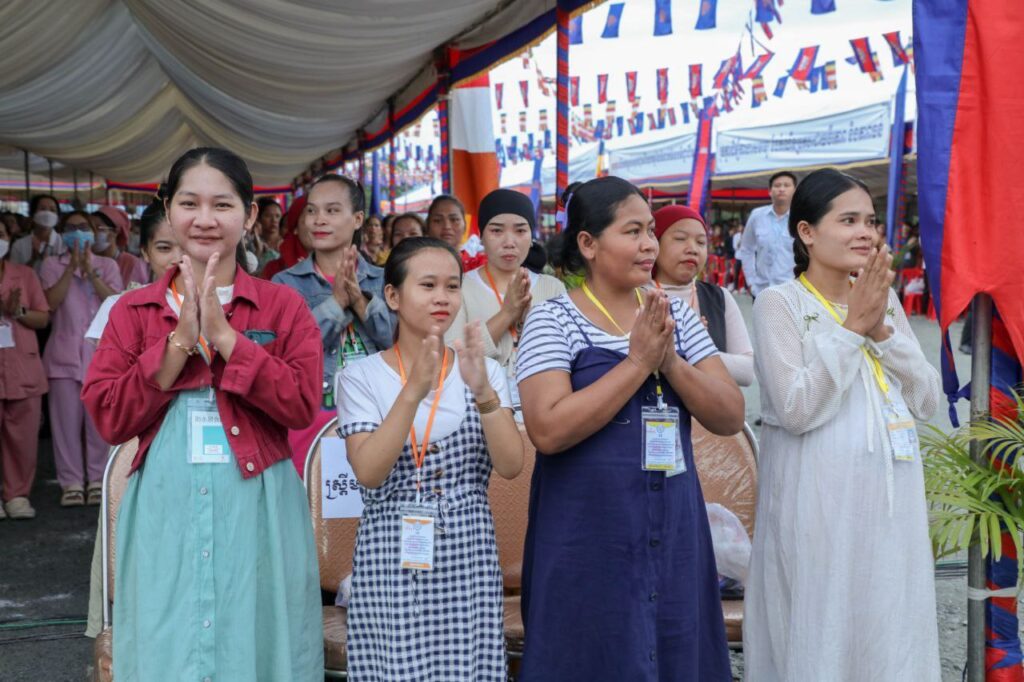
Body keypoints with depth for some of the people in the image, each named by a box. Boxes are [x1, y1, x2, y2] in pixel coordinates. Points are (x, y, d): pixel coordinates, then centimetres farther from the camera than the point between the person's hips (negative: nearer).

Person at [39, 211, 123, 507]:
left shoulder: (107, 265, 11)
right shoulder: (51, 265, 8)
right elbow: (51, 301, -9)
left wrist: (91, 272, -13)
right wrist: (72, 267, -12)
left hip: (101, 351, 0)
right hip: (65, 352, 0)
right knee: (66, 419, -1)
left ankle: (98, 480, 8)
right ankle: (72, 482, 5)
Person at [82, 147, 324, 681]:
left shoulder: (283, 306, 3)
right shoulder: (133, 311, 7)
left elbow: (303, 404, -10)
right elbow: (107, 417, -2)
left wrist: (224, 336, -14)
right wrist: (179, 341, -10)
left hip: (257, 510, -1)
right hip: (164, 510, 1)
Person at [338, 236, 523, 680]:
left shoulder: (484, 372, 5)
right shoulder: (362, 376, -1)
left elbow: (511, 466, -7)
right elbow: (369, 473, -13)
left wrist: (483, 391, -21)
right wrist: (414, 392, -22)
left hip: (467, 558, 2)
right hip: (390, 559, -1)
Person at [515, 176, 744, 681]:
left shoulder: (675, 315, 7)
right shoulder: (553, 319, -7)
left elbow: (731, 417, 1)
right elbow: (548, 430, -20)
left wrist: (669, 361, -15)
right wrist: (639, 361, -19)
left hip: (674, 536, 5)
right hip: (589, 543, -4)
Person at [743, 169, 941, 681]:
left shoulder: (885, 300, 10)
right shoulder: (779, 303, -8)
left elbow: (927, 401, 4)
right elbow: (796, 409, -19)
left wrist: (881, 330, -9)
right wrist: (852, 327, -17)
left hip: (891, 495, 6)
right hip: (817, 499, -5)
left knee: (888, 628, 12)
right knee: (820, 631, 3)